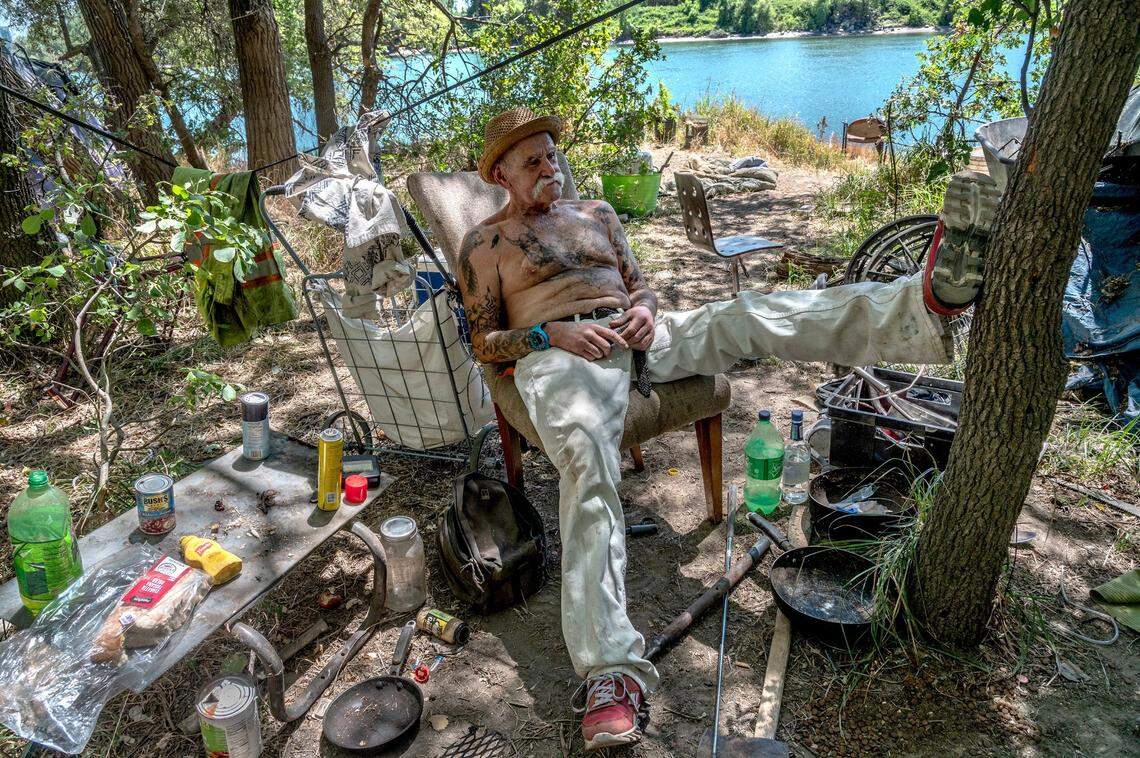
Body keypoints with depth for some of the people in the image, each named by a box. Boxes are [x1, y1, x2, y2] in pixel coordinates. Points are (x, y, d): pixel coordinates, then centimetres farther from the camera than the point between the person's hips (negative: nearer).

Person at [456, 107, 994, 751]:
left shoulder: (596, 211, 27)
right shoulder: (484, 244, 13)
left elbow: (640, 283, 26)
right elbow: (484, 343, 7)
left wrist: (645, 310, 0)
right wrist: (553, 333, -12)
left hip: (636, 336, 5)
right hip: (559, 354, -5)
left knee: (749, 315, -19)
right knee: (585, 458, -35)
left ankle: (922, 306, -34)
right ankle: (613, 673, -45)